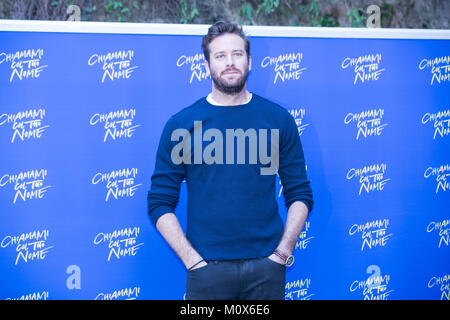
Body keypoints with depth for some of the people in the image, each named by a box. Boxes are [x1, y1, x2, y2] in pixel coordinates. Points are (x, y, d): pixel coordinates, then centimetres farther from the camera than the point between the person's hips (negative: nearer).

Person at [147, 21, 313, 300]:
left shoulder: (279, 119, 5)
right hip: (207, 269, -1)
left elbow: (300, 195, 7)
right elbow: (160, 203, 1)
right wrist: (193, 261, -7)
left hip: (266, 268, 1)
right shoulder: (181, 125, 1)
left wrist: (283, 253, -3)